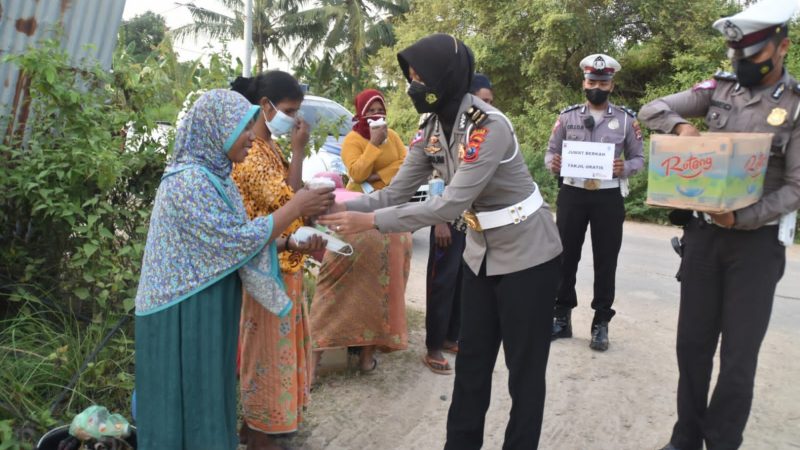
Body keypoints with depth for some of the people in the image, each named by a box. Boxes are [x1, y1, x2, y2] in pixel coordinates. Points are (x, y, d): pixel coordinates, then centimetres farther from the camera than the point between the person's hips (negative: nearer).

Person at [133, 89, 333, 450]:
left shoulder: (215, 175, 9)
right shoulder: (188, 180, -21)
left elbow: (229, 242, 11)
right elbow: (236, 241, -23)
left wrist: (293, 241, 1)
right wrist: (295, 208, -17)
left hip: (208, 312, 9)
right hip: (183, 317, -9)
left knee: (207, 400, 19)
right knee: (187, 405, 5)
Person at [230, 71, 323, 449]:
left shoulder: (269, 147, 10)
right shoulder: (249, 153, -20)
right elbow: (287, 204, -23)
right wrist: (298, 151, -20)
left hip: (284, 262, 9)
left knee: (278, 342, 18)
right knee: (267, 344, 3)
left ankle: (260, 419, 34)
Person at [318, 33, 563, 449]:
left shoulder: (488, 126, -27)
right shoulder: (431, 129, -2)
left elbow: (452, 204, -32)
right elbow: (396, 192, -4)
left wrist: (371, 222, -32)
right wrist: (344, 207, -20)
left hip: (526, 252, -7)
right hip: (482, 252, 7)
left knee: (524, 366, 6)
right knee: (471, 359, 13)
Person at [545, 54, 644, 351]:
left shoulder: (626, 119, 3)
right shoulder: (567, 116, 5)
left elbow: (639, 159, 6)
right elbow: (551, 152, 8)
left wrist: (624, 168, -16)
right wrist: (553, 163, -16)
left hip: (609, 197, -1)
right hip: (572, 194, 1)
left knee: (605, 260, 5)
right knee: (566, 256, 6)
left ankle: (601, 323, 16)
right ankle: (562, 317, 19)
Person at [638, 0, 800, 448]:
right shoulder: (720, 89, 3)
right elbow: (652, 109, 5)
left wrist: (742, 218, -24)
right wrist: (681, 125, -16)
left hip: (757, 241, -3)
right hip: (704, 233, 3)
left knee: (739, 358, 3)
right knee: (692, 344, 11)